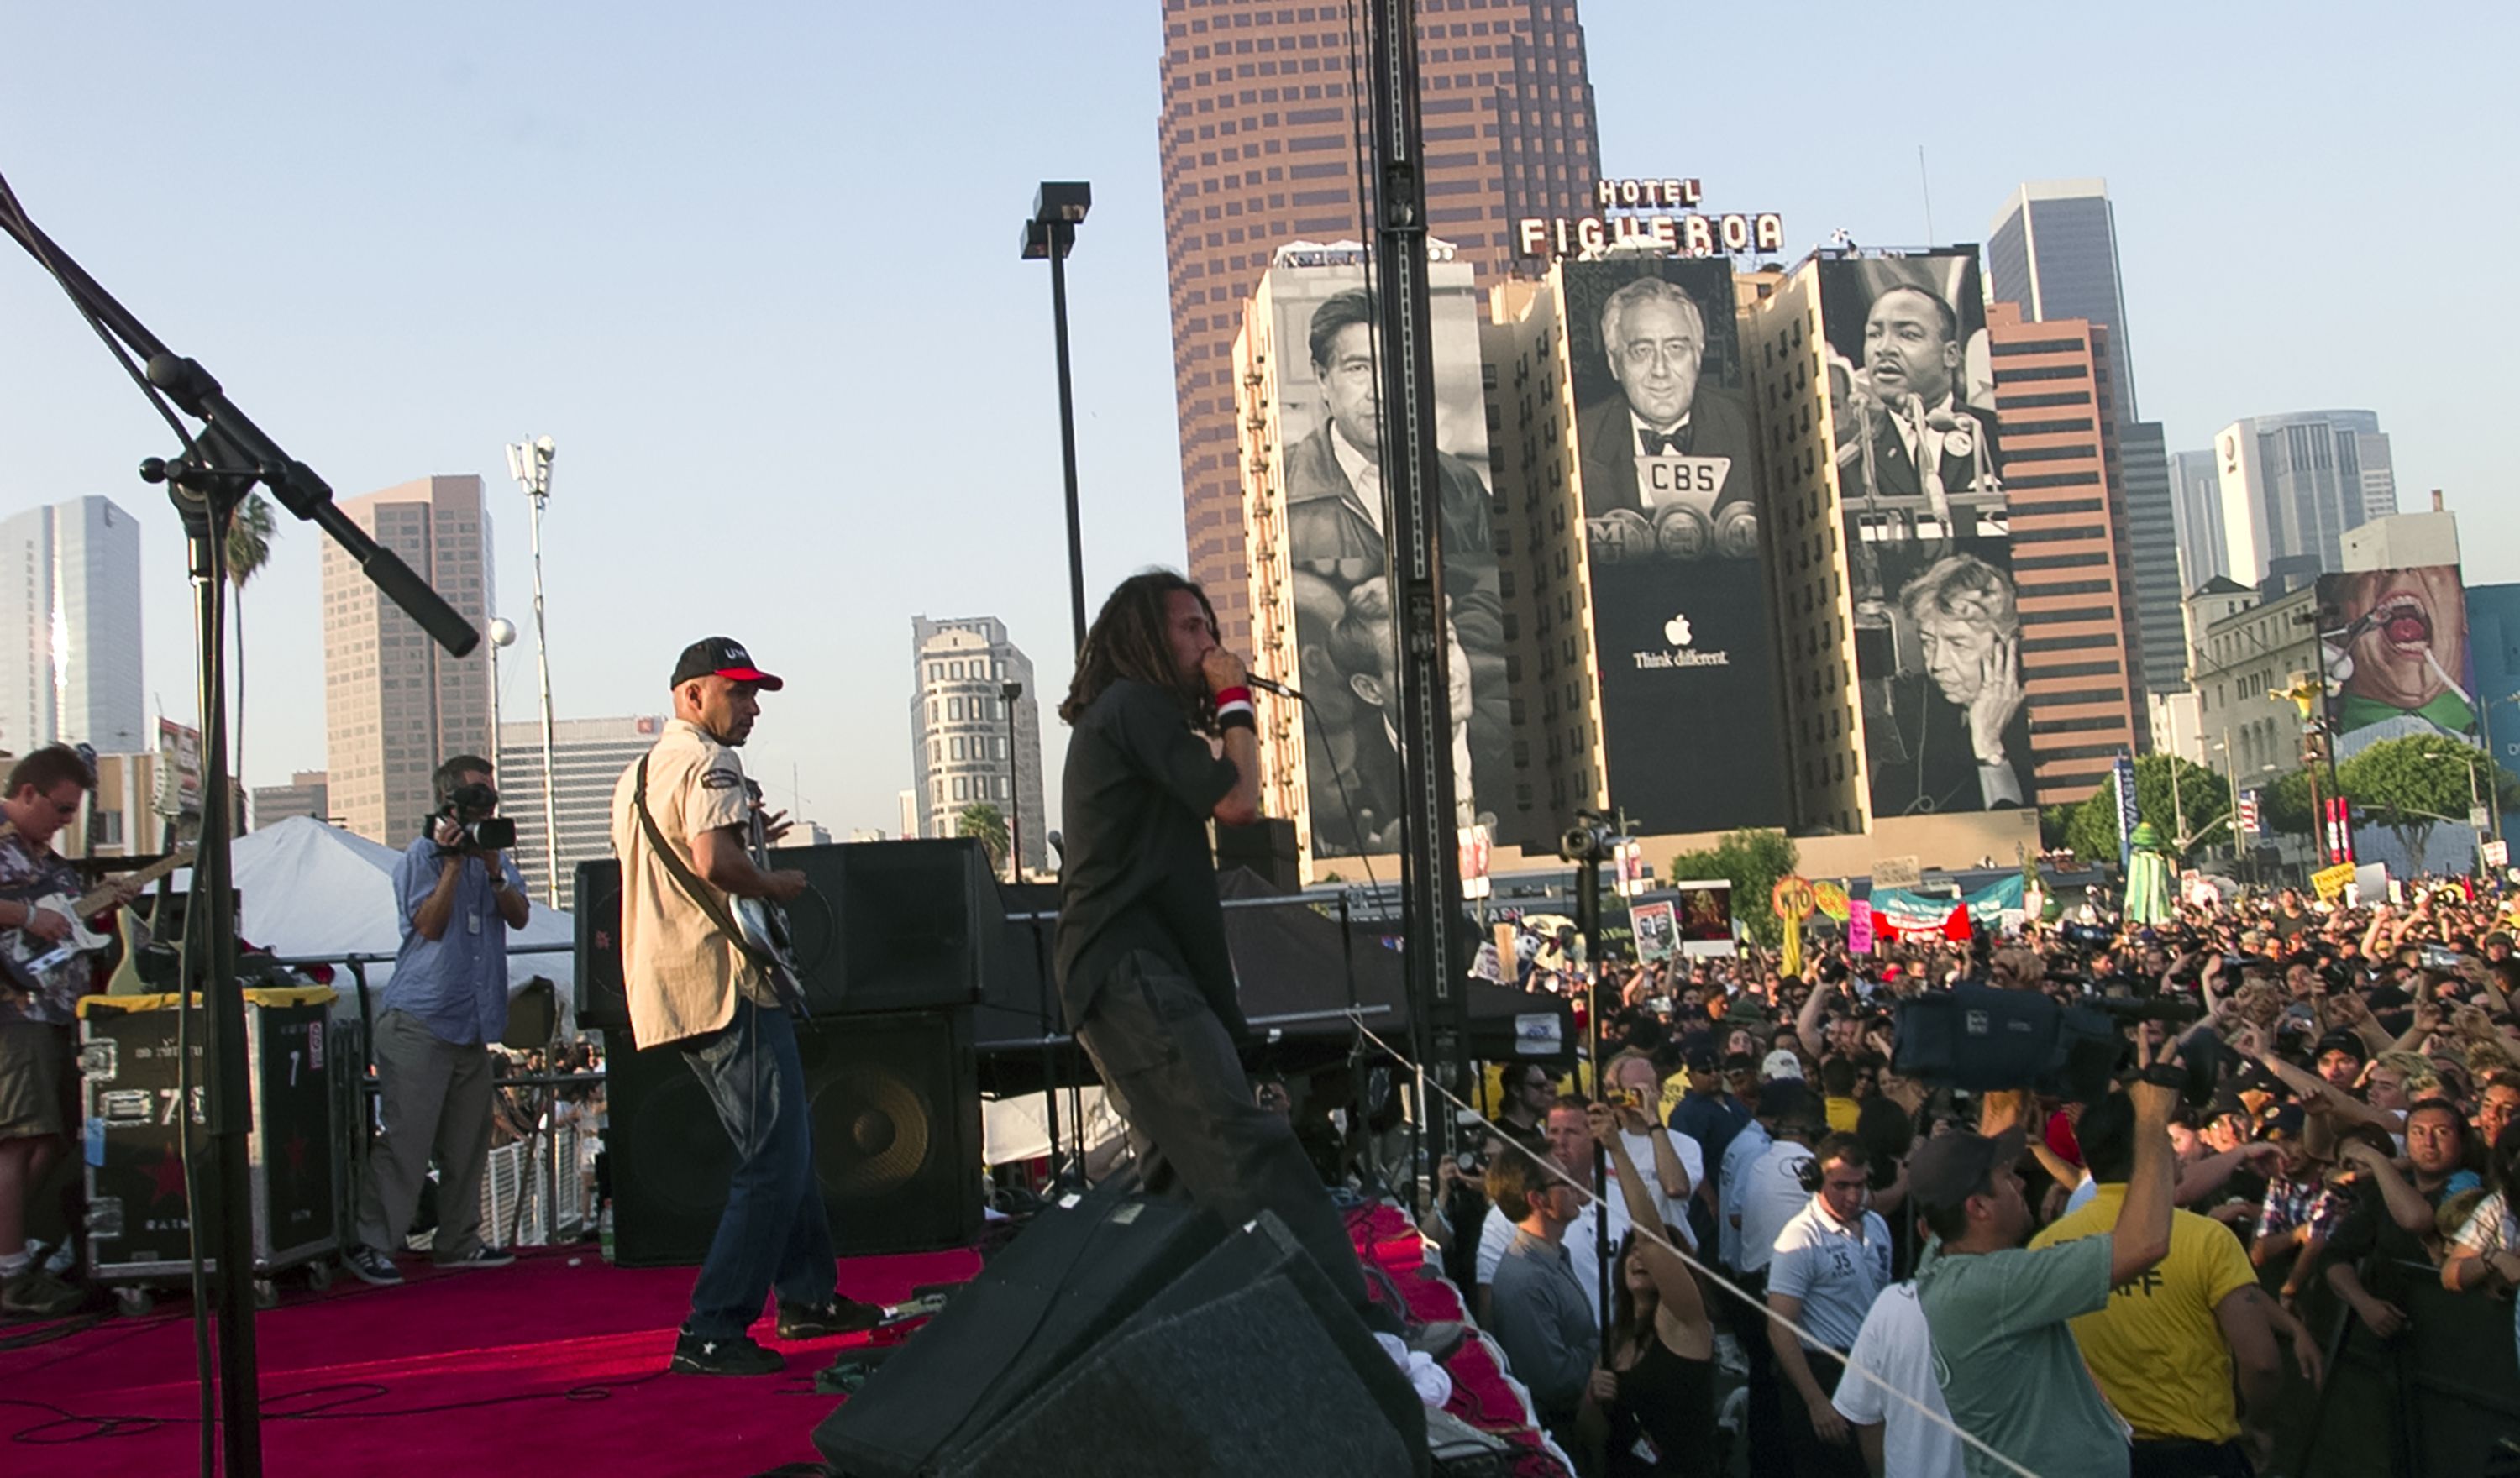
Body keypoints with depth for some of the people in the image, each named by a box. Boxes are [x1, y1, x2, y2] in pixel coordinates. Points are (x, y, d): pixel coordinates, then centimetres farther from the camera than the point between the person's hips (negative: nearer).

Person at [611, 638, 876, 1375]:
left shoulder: (638, 775, 21)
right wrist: (773, 884, -9)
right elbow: (713, 860, -26)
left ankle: (807, 1295, 28)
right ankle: (711, 1334, -9)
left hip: (670, 998, 11)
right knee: (776, 1159, -9)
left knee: (783, 1143, 20)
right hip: (724, 987, -11)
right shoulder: (709, 764, -11)